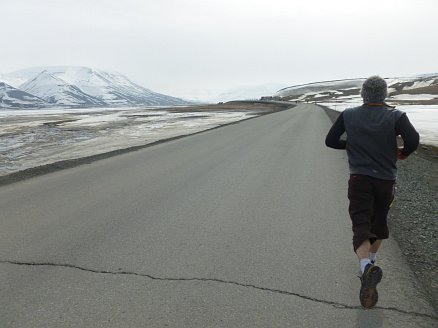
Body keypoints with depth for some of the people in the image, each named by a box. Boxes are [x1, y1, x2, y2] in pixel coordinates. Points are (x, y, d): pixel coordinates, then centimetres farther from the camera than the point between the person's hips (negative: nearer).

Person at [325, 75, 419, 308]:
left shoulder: (348, 115, 0)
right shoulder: (396, 116, -4)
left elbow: (330, 140, 3)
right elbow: (413, 140, -18)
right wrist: (404, 152, 4)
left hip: (359, 179, -1)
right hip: (386, 181, 1)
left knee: (361, 226, -7)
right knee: (379, 221, 23)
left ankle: (367, 268, -31)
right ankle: (371, 259, 39)